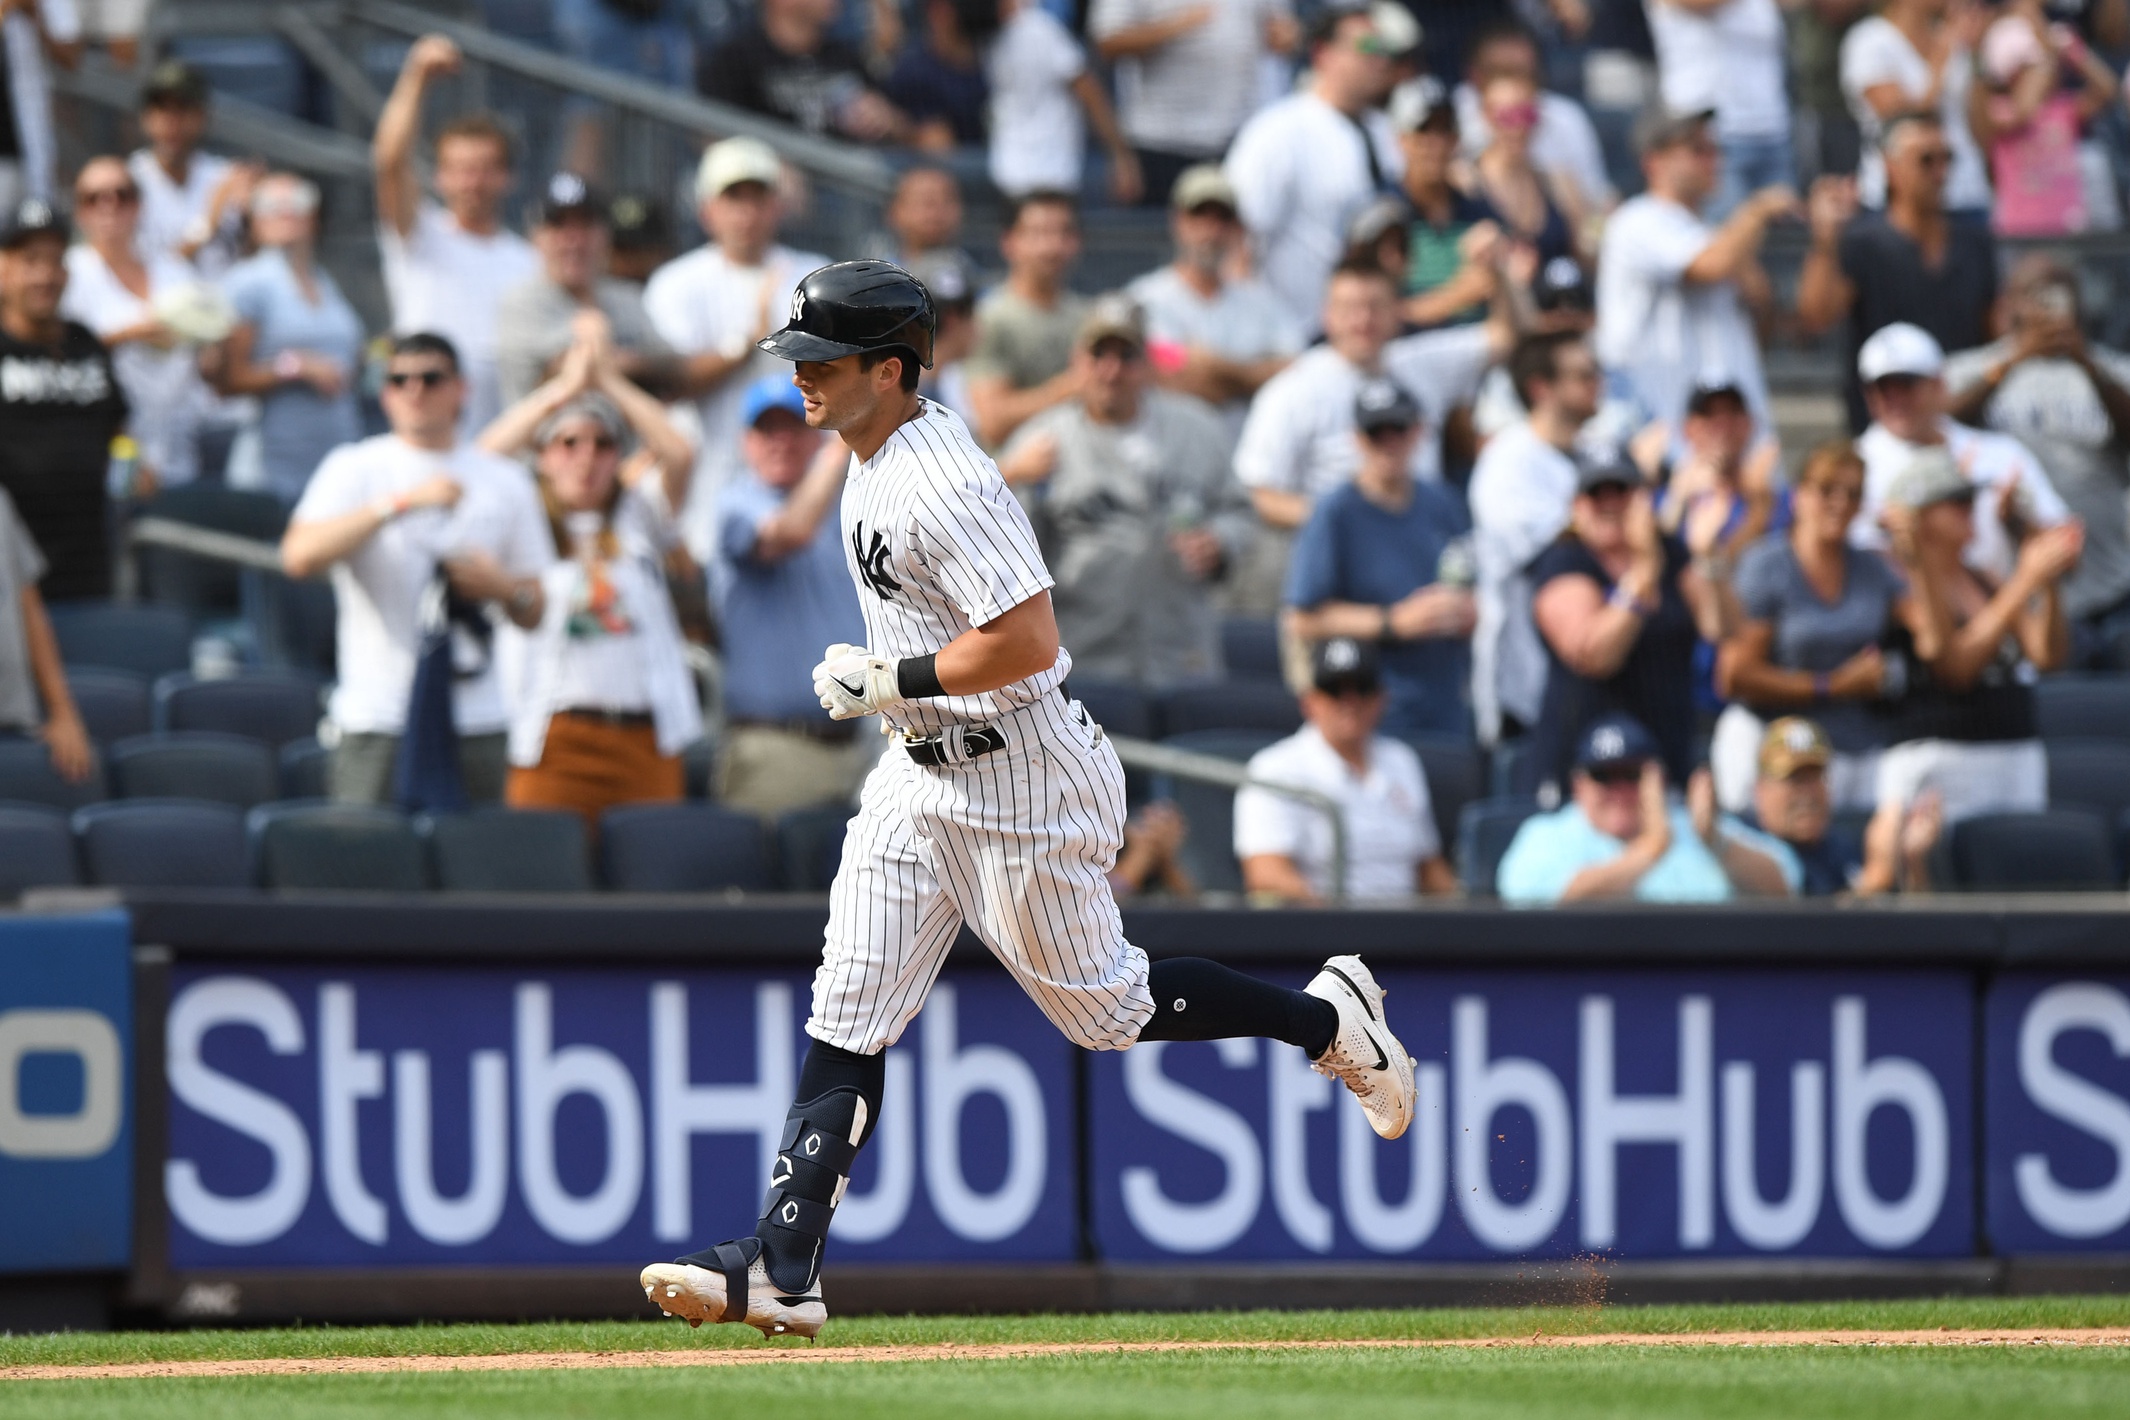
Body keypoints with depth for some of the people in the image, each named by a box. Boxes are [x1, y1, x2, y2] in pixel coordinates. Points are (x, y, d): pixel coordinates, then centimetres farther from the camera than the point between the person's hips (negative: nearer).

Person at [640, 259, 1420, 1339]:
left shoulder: (942, 486, -24)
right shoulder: (877, 460, 8)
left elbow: (1028, 641, -29)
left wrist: (891, 681, -21)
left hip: (1015, 778, -9)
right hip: (919, 776, 9)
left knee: (1105, 1008, 4)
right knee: (845, 1017, -1)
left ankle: (1330, 1018, 26)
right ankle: (778, 1271, -6)